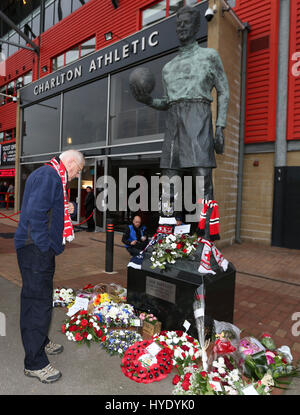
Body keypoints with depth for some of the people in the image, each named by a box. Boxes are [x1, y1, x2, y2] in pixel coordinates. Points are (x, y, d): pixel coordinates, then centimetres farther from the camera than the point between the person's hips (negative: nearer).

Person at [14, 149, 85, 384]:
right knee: (38, 302, -2)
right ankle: (34, 363, 11)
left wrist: (66, 210, 7)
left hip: (42, 250, 11)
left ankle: (40, 342, 38)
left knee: (41, 299, 21)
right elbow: (35, 212, -24)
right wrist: (45, 246, -20)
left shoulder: (53, 177, 18)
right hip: (36, 249, -11)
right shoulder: (48, 175, -15)